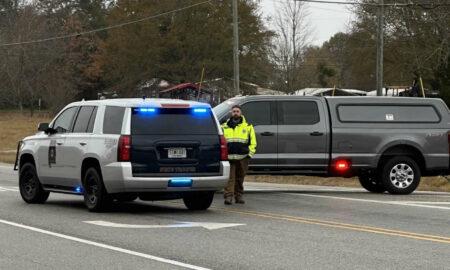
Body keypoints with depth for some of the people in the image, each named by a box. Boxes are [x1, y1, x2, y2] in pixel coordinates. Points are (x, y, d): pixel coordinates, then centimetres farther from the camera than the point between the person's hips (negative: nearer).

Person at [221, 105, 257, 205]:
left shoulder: (248, 127, 11)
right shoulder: (225, 126, 13)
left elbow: (253, 141, 11)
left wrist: (250, 153, 1)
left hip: (243, 158, 1)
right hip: (229, 157, 0)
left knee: (240, 178, 7)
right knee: (230, 178, -9)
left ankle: (239, 196, 17)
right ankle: (228, 197, -12)